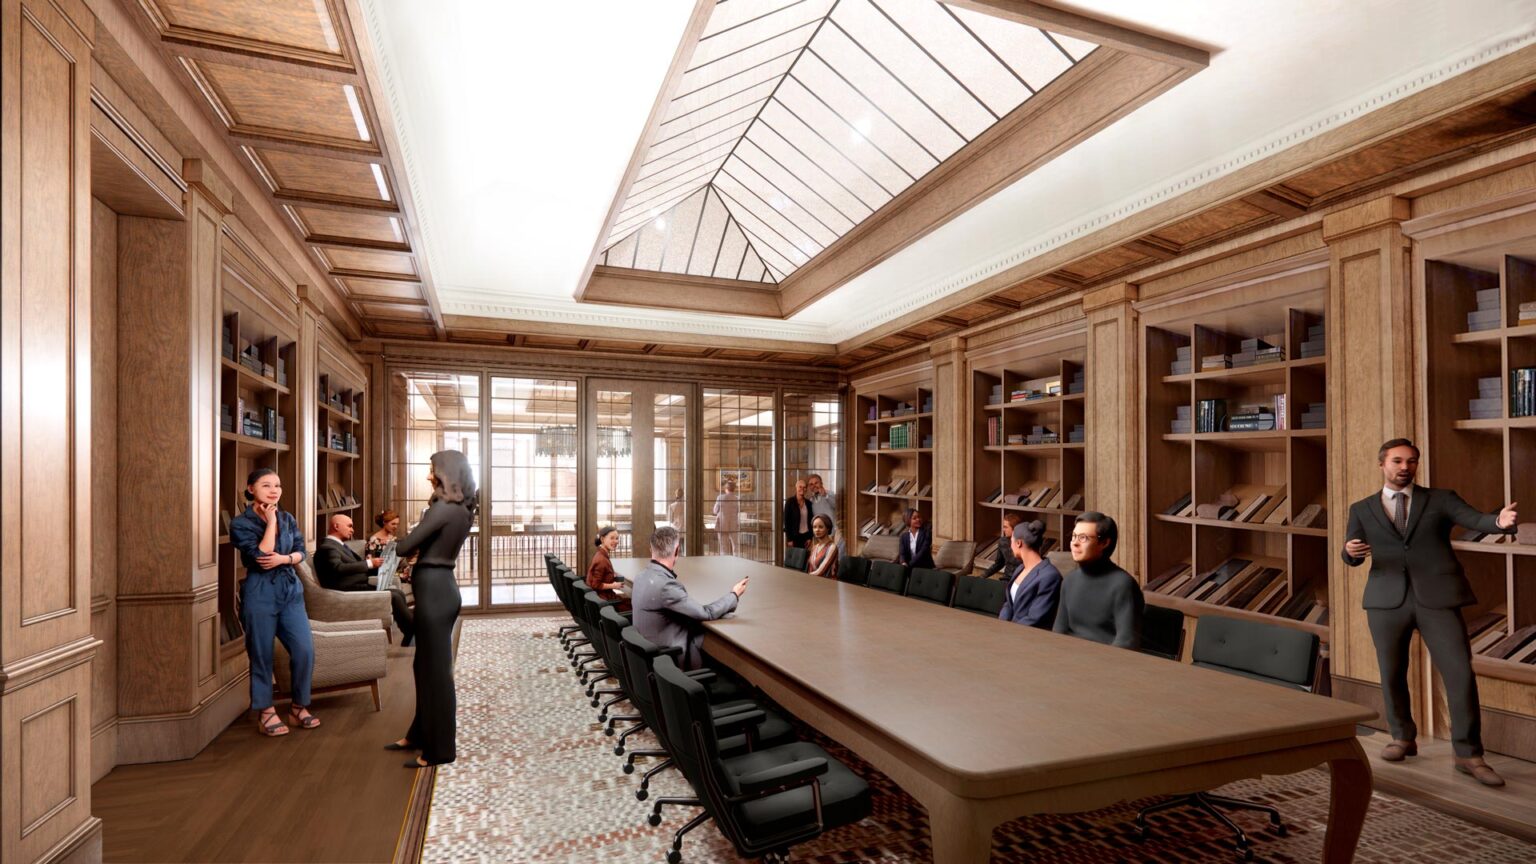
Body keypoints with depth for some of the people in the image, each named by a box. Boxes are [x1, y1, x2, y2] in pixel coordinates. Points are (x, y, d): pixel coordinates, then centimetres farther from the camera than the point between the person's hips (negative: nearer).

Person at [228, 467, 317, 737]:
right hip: (260, 593, -4)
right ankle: (266, 711, 20)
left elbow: (300, 552, 9)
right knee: (262, 655, 5)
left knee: (305, 650, -2)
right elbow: (260, 556, -17)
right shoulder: (240, 523, -6)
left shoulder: (288, 518, 9)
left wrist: (283, 558, -11)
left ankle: (299, 707, 14)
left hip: (291, 590, 4)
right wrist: (270, 522, -12)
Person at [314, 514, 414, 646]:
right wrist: (369, 563, -28)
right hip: (349, 591, -10)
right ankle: (414, 632, -9)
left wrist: (376, 565, 6)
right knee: (394, 596, -19)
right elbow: (339, 568, -29)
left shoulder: (340, 545, 22)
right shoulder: (328, 547, -11)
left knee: (398, 593, -3)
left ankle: (408, 641, -4)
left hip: (358, 586, 10)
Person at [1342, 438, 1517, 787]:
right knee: (1392, 674, 10)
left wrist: (1500, 521, -32)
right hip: (1388, 600, 1)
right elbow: (1351, 558, 5)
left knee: (1461, 674, -4)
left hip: (1438, 598, -1)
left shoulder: (1440, 499, 8)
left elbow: (1477, 520, -9)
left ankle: (1468, 755, 10)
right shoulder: (1362, 509, 9)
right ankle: (1403, 738, 30)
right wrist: (1351, 551, -19)